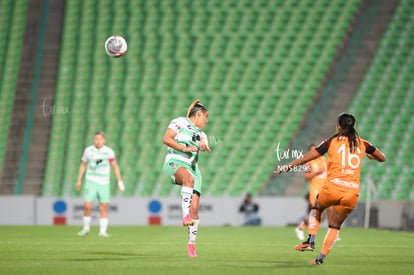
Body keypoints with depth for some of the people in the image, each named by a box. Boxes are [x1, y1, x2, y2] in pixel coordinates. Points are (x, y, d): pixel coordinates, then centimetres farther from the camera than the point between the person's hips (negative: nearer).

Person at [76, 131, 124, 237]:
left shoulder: (109, 152, -3)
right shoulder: (88, 150, 0)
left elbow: (115, 167, 2)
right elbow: (83, 165, 12)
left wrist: (120, 182, -3)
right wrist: (79, 180, 10)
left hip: (104, 183, 0)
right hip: (91, 182, 0)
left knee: (104, 207, -2)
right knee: (87, 206, -9)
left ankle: (102, 231, 5)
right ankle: (86, 228, 9)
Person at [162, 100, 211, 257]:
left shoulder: (201, 134, 26)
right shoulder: (180, 122, 6)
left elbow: (204, 145, 4)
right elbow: (166, 139, -6)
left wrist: (204, 147, -19)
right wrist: (185, 148, -13)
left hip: (192, 167, 6)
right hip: (174, 163, -6)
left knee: (194, 208, -5)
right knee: (189, 178, -41)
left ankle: (191, 243, 10)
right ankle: (185, 216, -46)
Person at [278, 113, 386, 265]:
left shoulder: (331, 141, 5)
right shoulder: (362, 143, 12)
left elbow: (307, 157, 6)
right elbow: (382, 158, 22)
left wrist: (289, 166, 18)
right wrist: (368, 154, 41)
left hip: (333, 187, -2)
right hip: (353, 192, 2)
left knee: (316, 209, 29)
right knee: (335, 226, 22)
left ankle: (310, 240, 12)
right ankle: (321, 257, 15)